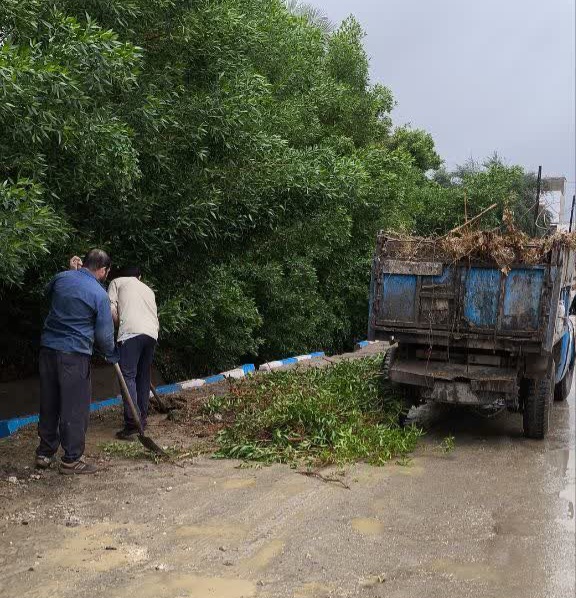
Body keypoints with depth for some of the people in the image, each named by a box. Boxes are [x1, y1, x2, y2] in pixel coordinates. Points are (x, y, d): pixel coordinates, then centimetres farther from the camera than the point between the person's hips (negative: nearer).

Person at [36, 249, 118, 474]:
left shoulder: (61, 278, 4)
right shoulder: (99, 294, -10)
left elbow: (48, 292, 30)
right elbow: (104, 335, -6)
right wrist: (112, 355, 12)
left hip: (48, 348, 6)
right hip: (75, 354, -6)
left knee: (49, 404, 15)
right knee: (75, 407, 3)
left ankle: (44, 453, 25)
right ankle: (71, 459, 9)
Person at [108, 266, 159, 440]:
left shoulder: (117, 282, 21)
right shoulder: (148, 289, 34)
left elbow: (111, 309, 6)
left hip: (131, 332, -5)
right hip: (152, 333, 5)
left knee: (128, 376, -9)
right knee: (143, 377, 16)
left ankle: (132, 424, -18)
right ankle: (142, 419, 21)